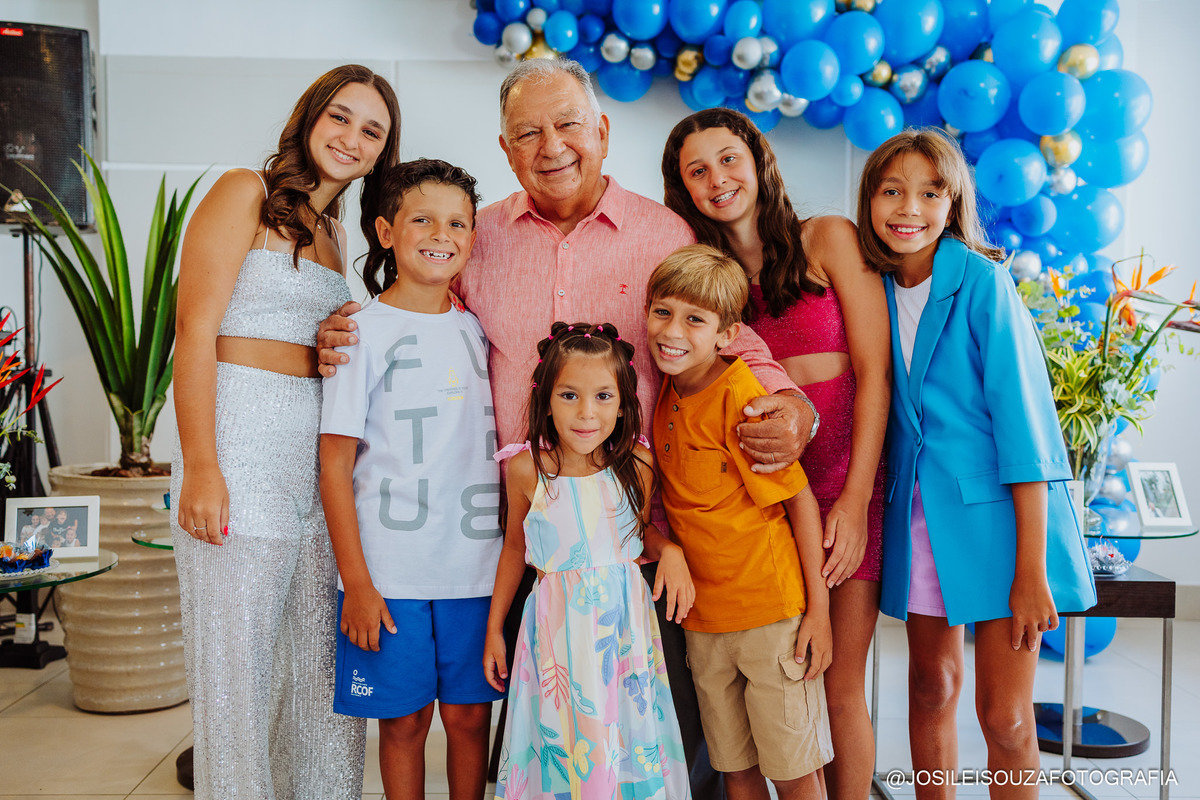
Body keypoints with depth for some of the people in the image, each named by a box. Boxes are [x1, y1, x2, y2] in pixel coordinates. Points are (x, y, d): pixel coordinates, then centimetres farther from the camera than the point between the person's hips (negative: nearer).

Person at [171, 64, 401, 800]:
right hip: (243, 448, -7)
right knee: (238, 666, 2)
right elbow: (196, 330, -11)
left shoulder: (333, 232, 19)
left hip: (320, 455, 7)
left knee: (326, 666, 12)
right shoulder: (247, 193, -2)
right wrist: (200, 467, -17)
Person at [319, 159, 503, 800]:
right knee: (404, 720, 7)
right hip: (390, 568, -3)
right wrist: (356, 580, -10)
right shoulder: (361, 330, -3)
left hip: (476, 562, 3)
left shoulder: (480, 330, 9)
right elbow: (336, 462, -6)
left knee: (469, 714, 10)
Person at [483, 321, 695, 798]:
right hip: (558, 628, -1)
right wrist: (494, 628, 12)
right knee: (562, 750, 10)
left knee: (629, 749, 12)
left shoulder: (635, 463, -8)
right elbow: (515, 547, 5)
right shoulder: (527, 468, -11)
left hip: (624, 621, 1)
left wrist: (669, 551, -12)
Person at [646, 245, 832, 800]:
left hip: (772, 608, -6)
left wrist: (818, 608, -11)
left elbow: (800, 500, -13)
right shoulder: (665, 391, 2)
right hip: (703, 613, 6)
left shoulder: (741, 399, -18)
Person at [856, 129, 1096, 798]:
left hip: (1000, 511, -4)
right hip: (918, 515, 5)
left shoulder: (983, 282, -11)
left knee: (1005, 717, -1)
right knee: (932, 686, 14)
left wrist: (1032, 569, -17)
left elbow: (1023, 418, -14)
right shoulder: (878, 290, 4)